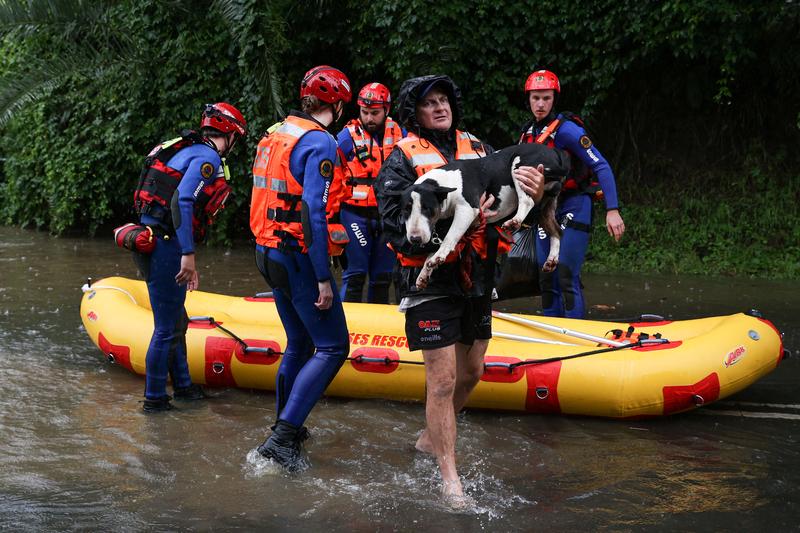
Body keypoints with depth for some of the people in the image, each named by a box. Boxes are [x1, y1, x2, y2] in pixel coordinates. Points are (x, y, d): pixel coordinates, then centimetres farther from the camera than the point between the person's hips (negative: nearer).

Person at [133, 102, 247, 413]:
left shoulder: (188, 151, 19)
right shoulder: (208, 158, -11)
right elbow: (181, 202, -24)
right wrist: (188, 254, -26)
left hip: (151, 241, 10)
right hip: (165, 245, -10)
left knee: (176, 322, 20)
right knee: (167, 329, -1)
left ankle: (183, 387, 31)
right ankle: (154, 399, 8)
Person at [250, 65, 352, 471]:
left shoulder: (275, 134, 12)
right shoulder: (319, 142, -14)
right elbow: (313, 213, -21)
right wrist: (323, 279, -20)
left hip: (268, 252, 9)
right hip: (298, 258, -9)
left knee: (299, 344, 20)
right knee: (332, 347, -4)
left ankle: (286, 429, 28)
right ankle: (283, 437, -10)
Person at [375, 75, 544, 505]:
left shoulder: (477, 149, 10)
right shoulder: (403, 158, -5)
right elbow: (396, 223, -17)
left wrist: (533, 191, -21)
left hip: (475, 277, 6)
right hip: (430, 279, -6)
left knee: (471, 372, 18)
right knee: (443, 379, -5)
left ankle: (431, 438, 41)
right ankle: (450, 478, 6)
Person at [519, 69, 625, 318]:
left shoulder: (566, 129, -15)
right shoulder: (527, 133, 8)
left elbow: (601, 167, -18)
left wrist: (612, 211, -25)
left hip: (573, 207, -7)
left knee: (567, 277, -13)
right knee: (547, 279, 10)